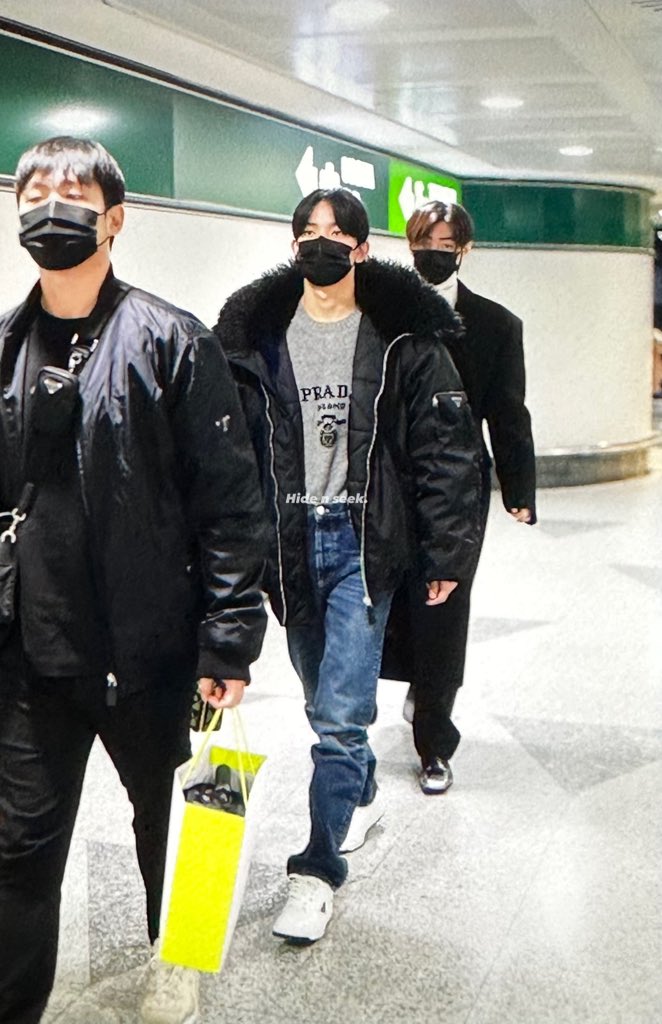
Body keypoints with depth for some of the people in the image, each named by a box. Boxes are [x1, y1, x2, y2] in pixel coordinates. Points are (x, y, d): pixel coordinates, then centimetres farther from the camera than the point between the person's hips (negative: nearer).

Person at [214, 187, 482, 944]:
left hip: (364, 541, -3)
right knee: (328, 698, 17)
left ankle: (320, 868, 6)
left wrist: (446, 554, -4)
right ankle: (360, 795, 45)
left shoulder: (403, 336, -2)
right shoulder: (255, 334, 4)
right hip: (289, 543, 3)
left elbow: (446, 449, -1)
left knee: (340, 709, -8)